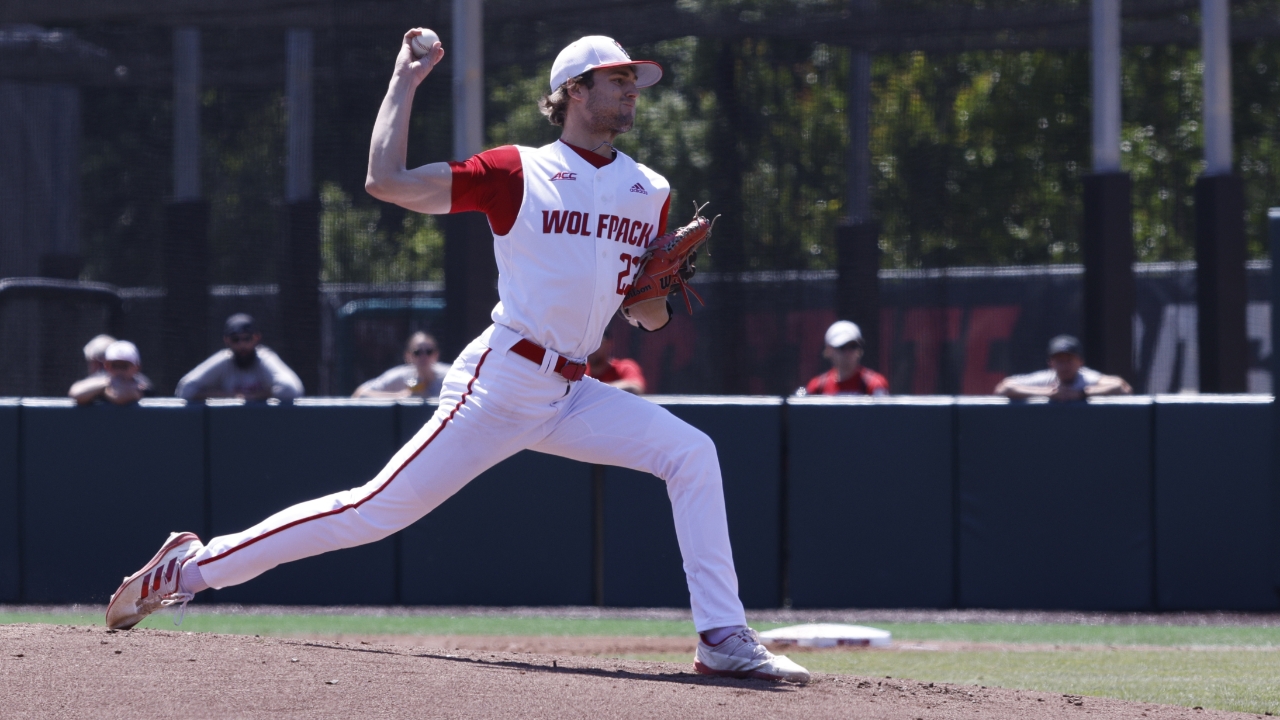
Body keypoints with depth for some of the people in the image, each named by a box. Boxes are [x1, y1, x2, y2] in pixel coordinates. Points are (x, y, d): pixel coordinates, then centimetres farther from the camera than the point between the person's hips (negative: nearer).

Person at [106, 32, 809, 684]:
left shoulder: (648, 192, 12)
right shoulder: (519, 173, -5)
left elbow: (649, 316, 16)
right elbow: (386, 182, -12)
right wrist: (404, 82, -5)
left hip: (572, 397, 6)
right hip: (499, 387, -6)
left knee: (690, 453, -11)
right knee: (379, 509, -10)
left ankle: (723, 639, -11)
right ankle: (190, 567, -1)